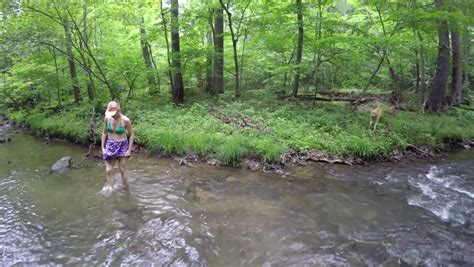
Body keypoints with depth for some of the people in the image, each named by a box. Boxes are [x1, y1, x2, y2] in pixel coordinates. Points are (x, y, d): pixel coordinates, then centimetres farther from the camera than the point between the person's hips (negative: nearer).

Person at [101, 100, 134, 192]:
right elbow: (104, 132, 6)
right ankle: (110, 189, 13)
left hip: (122, 146, -3)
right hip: (110, 145, 3)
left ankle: (126, 190, 19)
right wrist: (102, 146, 3)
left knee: (122, 170, 4)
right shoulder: (107, 118, -8)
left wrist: (129, 149, -9)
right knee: (108, 170, 1)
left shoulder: (125, 120, -18)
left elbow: (131, 134, -7)